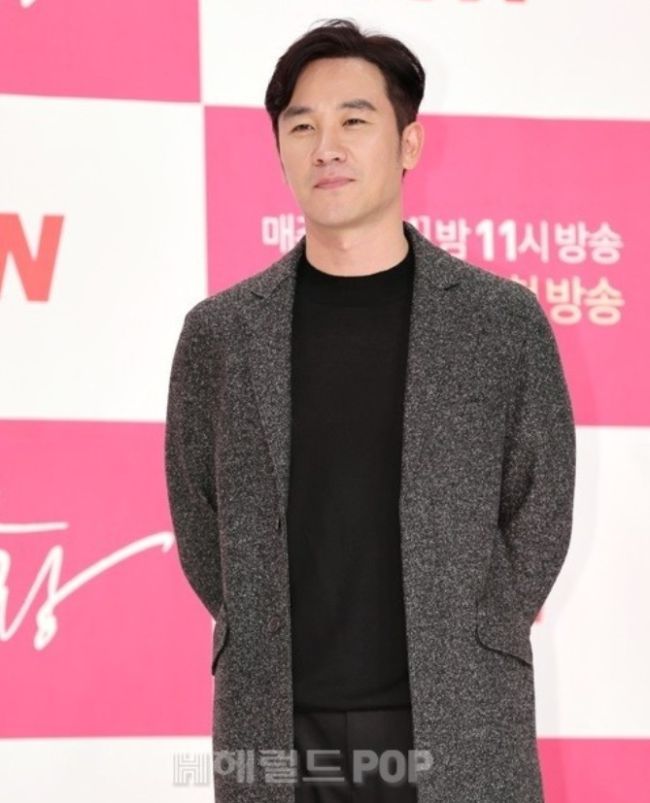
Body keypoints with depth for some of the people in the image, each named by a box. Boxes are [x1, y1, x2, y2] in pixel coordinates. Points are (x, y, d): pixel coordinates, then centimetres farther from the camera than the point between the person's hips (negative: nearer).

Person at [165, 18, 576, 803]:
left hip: (457, 736, -1)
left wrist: (462, 663, 1)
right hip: (275, 736, 1)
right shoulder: (219, 332, 5)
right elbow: (198, 525, 10)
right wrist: (271, 659, 4)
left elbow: (538, 517, 5)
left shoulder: (504, 321, 1)